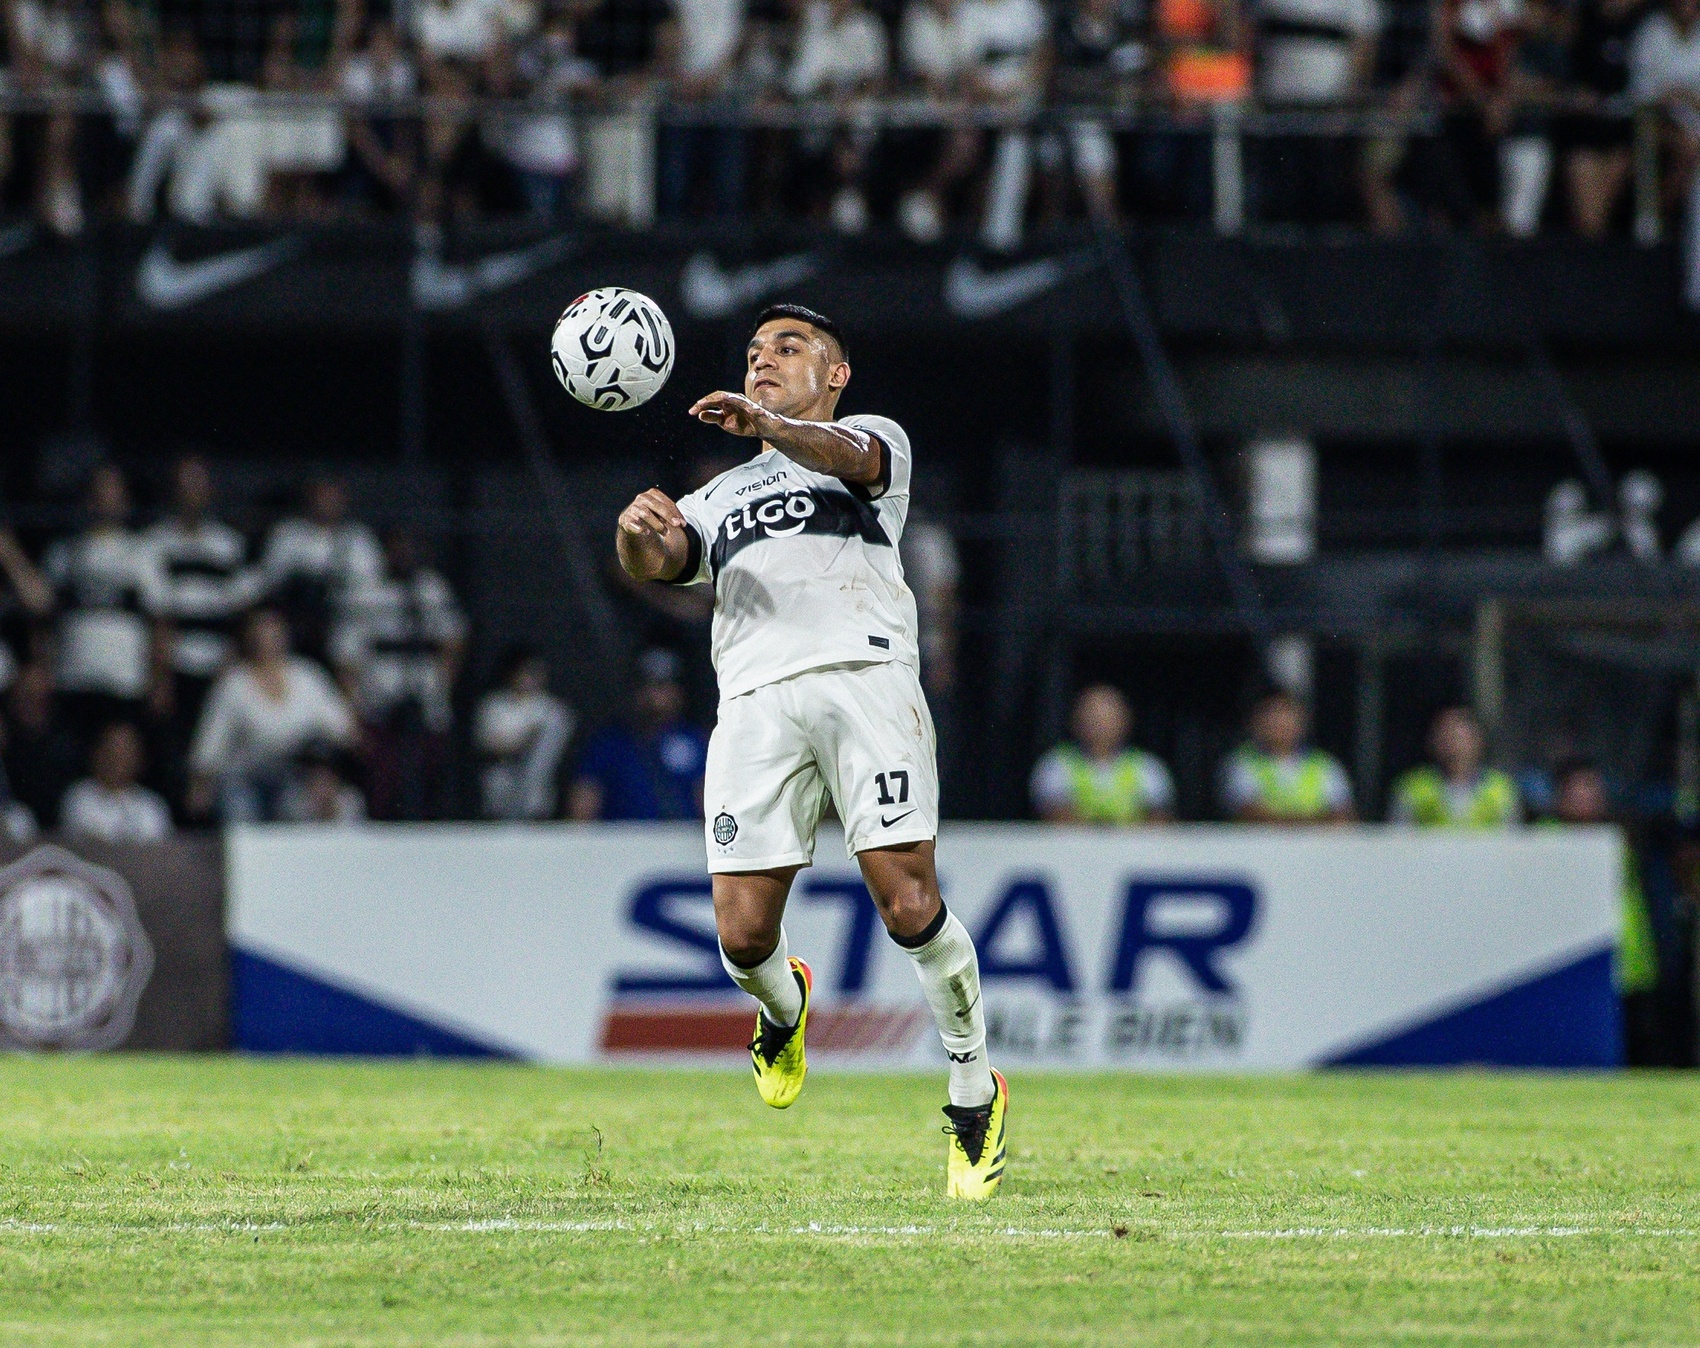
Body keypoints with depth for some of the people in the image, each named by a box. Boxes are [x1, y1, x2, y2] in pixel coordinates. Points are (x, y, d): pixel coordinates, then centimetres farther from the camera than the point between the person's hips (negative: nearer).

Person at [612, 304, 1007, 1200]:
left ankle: (975, 1094, 2)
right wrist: (638, 531, -13)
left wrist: (769, 425, -27)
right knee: (742, 933, -9)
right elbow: (656, 562, 12)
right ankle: (783, 1006, 27)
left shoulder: (874, 439, 21)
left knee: (908, 904, -16)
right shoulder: (720, 497, 33)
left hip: (864, 674, -3)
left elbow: (852, 456, -5)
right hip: (756, 700, 3)